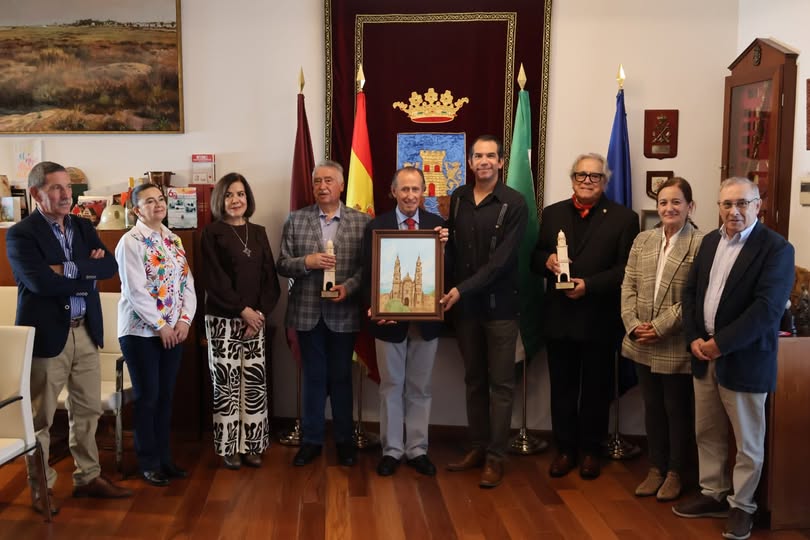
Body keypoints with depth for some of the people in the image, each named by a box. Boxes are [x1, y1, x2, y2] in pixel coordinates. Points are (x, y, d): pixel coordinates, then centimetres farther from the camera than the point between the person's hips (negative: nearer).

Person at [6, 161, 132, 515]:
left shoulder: (83, 227, 9)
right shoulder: (20, 235, -9)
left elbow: (110, 267, -4)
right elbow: (41, 281, -23)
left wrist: (69, 268, -17)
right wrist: (87, 276, -12)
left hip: (85, 331, 6)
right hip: (47, 334, -6)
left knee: (88, 410, 15)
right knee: (40, 417, 7)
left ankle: (88, 478, 29)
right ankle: (41, 488, 22)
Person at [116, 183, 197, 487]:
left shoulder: (173, 240, 11)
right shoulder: (131, 242, -10)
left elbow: (187, 283, 8)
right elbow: (135, 291, -16)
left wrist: (185, 320, -5)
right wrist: (161, 326, -15)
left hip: (174, 330, 6)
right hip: (141, 331, -6)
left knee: (166, 396, 12)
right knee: (147, 397, 3)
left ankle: (164, 458, 23)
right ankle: (148, 463, 15)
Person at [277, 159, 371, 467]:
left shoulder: (361, 221, 1)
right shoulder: (296, 220, 4)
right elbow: (282, 265, 1)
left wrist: (349, 286, -18)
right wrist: (307, 262, -16)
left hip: (344, 312, -1)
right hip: (308, 312, 1)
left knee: (341, 377, 10)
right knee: (313, 378, 10)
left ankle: (344, 440, 23)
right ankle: (311, 439, 22)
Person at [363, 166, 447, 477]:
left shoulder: (437, 224, 0)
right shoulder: (376, 226, -2)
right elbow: (368, 275, -3)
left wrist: (445, 244, -21)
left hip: (426, 319, 1)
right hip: (390, 319, -1)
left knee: (420, 389, 12)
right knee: (391, 387, 11)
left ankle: (418, 450, 24)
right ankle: (392, 450, 23)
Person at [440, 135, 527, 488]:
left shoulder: (514, 204, -9)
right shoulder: (458, 198, 7)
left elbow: (501, 260, -15)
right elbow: (452, 246, 10)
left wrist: (462, 289, -19)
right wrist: (450, 290, -5)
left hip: (499, 304, -4)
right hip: (464, 303, 5)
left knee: (500, 382, 4)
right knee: (474, 379, 13)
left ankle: (496, 457, 12)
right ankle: (478, 447, 26)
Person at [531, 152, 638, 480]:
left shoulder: (624, 218, -2)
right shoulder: (552, 213, 8)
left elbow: (626, 269, -9)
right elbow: (535, 258, 10)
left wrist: (589, 285, -21)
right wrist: (547, 261, -13)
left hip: (599, 319, -3)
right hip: (558, 317, 3)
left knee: (595, 389, 10)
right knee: (562, 388, 12)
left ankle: (590, 450, 25)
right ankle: (565, 449, 25)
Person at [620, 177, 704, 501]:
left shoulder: (700, 244, -10)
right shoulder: (642, 240, 9)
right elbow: (628, 286, 6)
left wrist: (660, 328, -17)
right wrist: (633, 325, -6)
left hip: (676, 346, -5)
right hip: (642, 344, 5)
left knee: (677, 409, 9)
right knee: (652, 407, 16)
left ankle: (675, 472, 25)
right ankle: (656, 468, 30)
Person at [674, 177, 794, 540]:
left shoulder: (776, 248, -12)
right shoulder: (710, 241, 9)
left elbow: (767, 308, -21)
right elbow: (690, 292, 9)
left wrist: (721, 343, -20)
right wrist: (693, 339, -5)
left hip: (744, 360, -6)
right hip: (704, 356, 6)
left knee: (748, 442, 9)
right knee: (707, 434, 16)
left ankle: (742, 505, 25)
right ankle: (713, 495, 32)